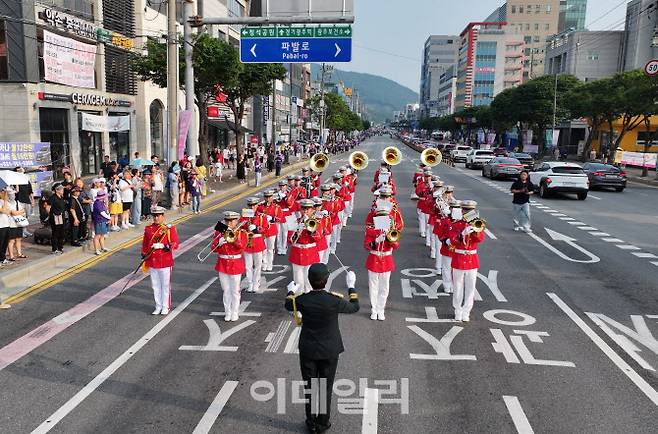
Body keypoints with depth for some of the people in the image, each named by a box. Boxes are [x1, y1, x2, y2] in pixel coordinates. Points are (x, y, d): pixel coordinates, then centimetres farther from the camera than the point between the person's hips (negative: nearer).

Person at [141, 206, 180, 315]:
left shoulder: (169, 229, -6)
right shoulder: (148, 229, 6)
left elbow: (175, 244, -11)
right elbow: (145, 245, 14)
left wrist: (162, 246, -23)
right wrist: (144, 257, 12)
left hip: (165, 263, -4)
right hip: (152, 263, 4)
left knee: (165, 285, 6)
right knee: (155, 286, 12)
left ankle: (165, 307, 18)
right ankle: (158, 307, 24)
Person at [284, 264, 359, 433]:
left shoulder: (301, 300, -17)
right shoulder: (335, 300, -22)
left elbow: (288, 305, 8)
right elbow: (354, 307, -2)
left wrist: (291, 291, 28)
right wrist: (351, 286, 10)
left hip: (307, 350, 1)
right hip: (329, 351, -1)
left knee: (310, 387, 16)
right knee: (326, 388, 16)